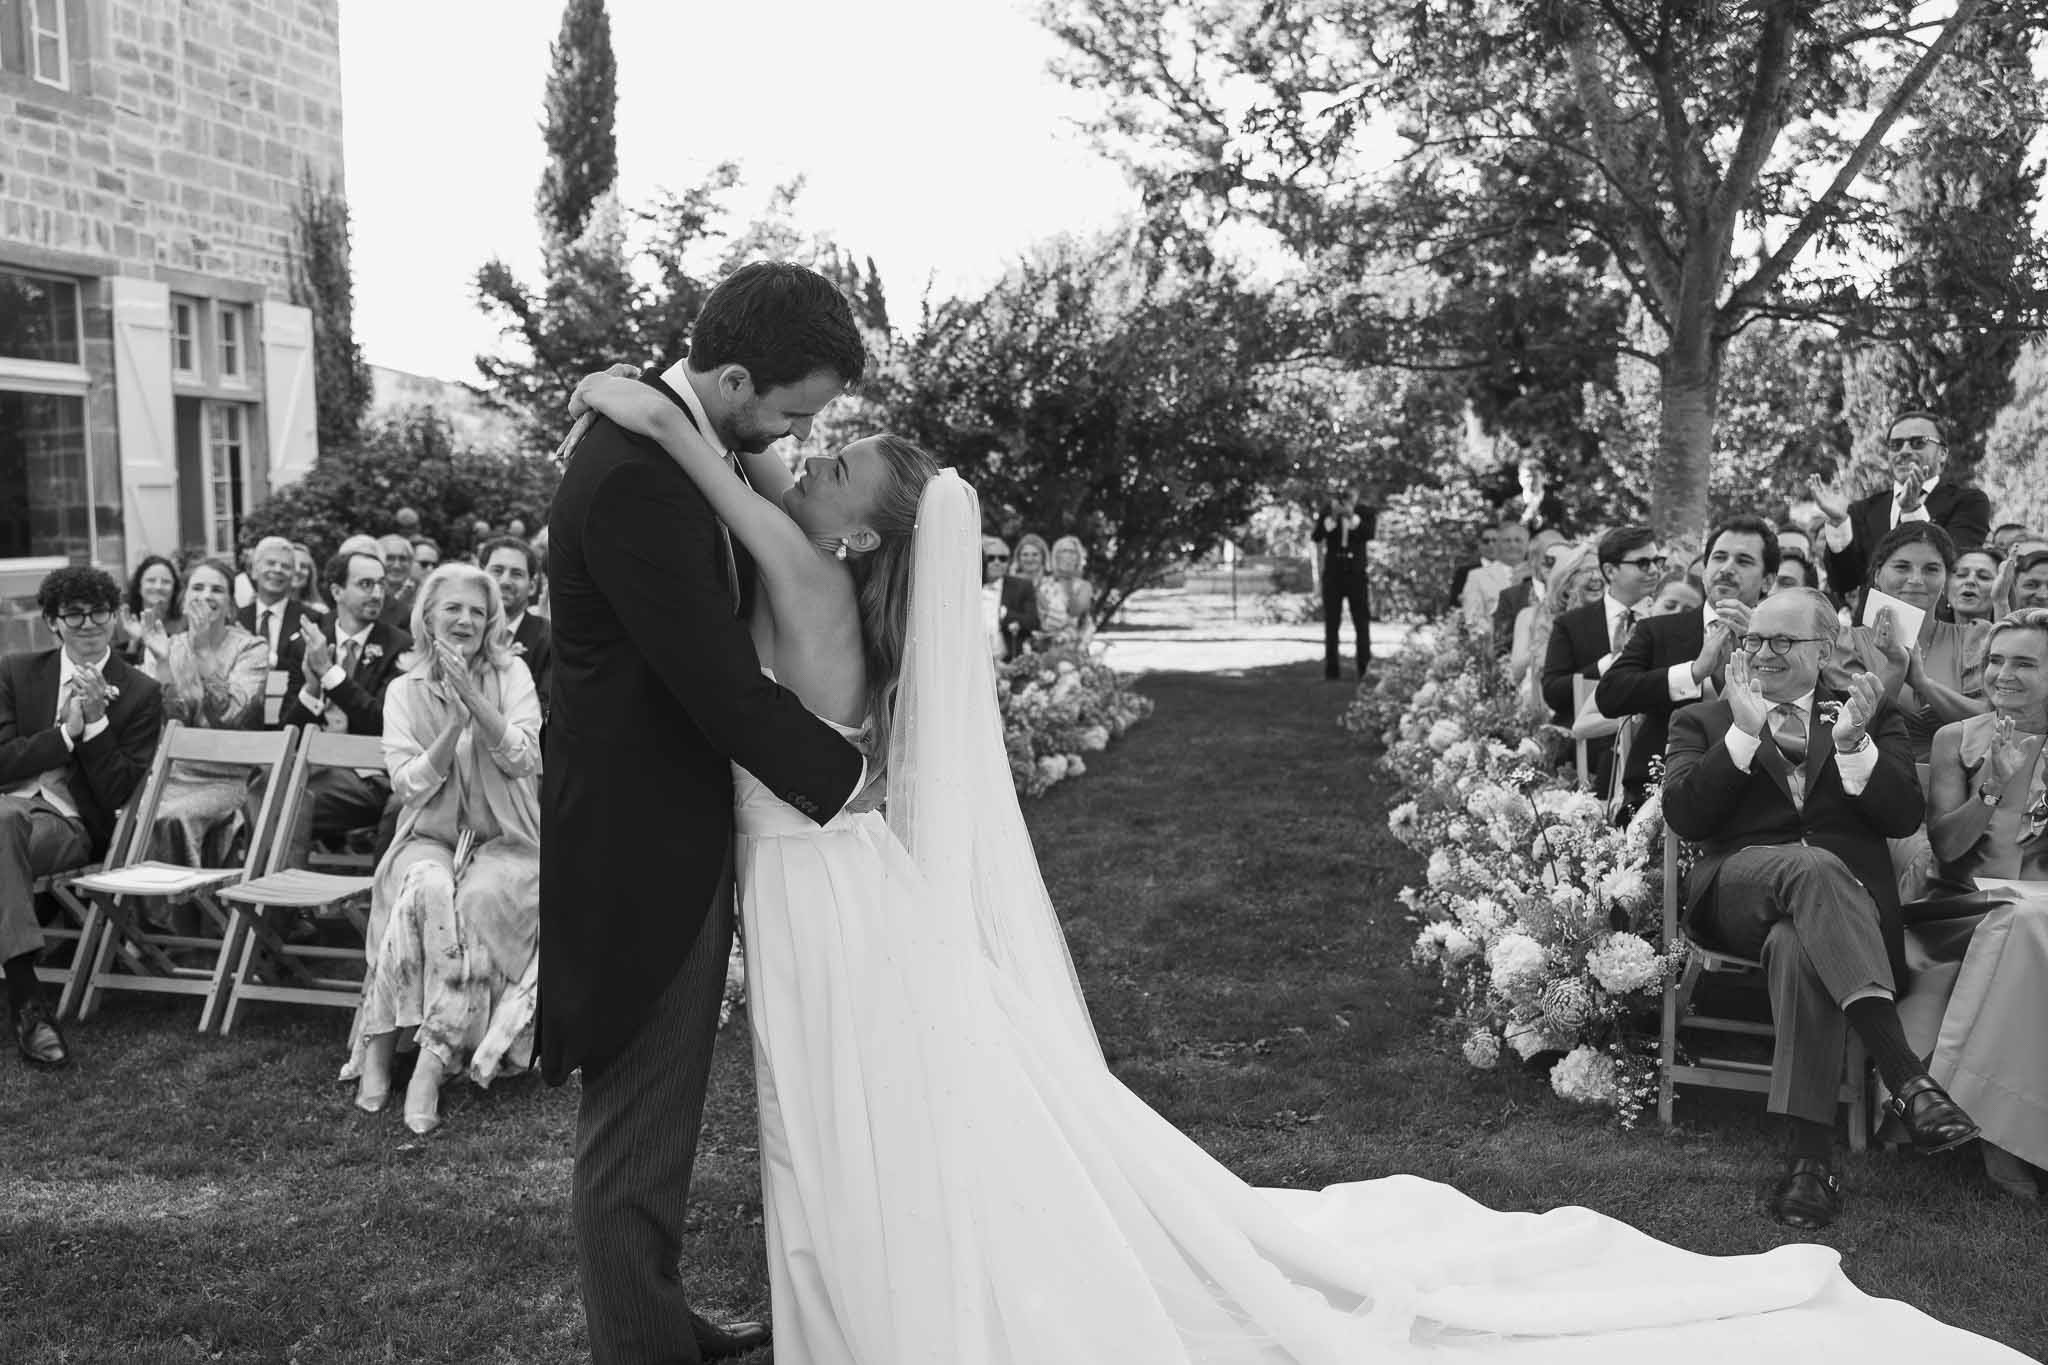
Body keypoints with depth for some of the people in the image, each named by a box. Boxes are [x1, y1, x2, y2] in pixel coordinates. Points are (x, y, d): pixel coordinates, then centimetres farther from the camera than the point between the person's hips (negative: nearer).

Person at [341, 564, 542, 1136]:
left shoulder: (511, 674, 2)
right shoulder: (404, 690, 5)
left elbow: (523, 759, -11)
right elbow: (407, 785, -4)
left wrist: (473, 698, -22)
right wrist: (455, 725, -17)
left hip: (505, 843, 0)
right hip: (430, 839, 1)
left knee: (478, 896, -32)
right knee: (428, 886, -33)